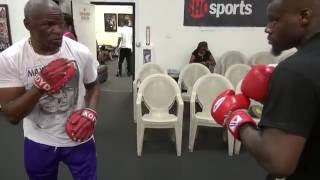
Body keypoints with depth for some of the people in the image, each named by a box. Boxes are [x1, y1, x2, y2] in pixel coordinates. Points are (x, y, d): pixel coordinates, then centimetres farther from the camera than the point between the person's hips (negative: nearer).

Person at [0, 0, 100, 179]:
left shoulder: (81, 52, -14)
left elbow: (93, 85, 4)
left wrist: (90, 112, -16)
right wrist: (40, 86, -32)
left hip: (79, 139, 0)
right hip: (38, 143, 1)